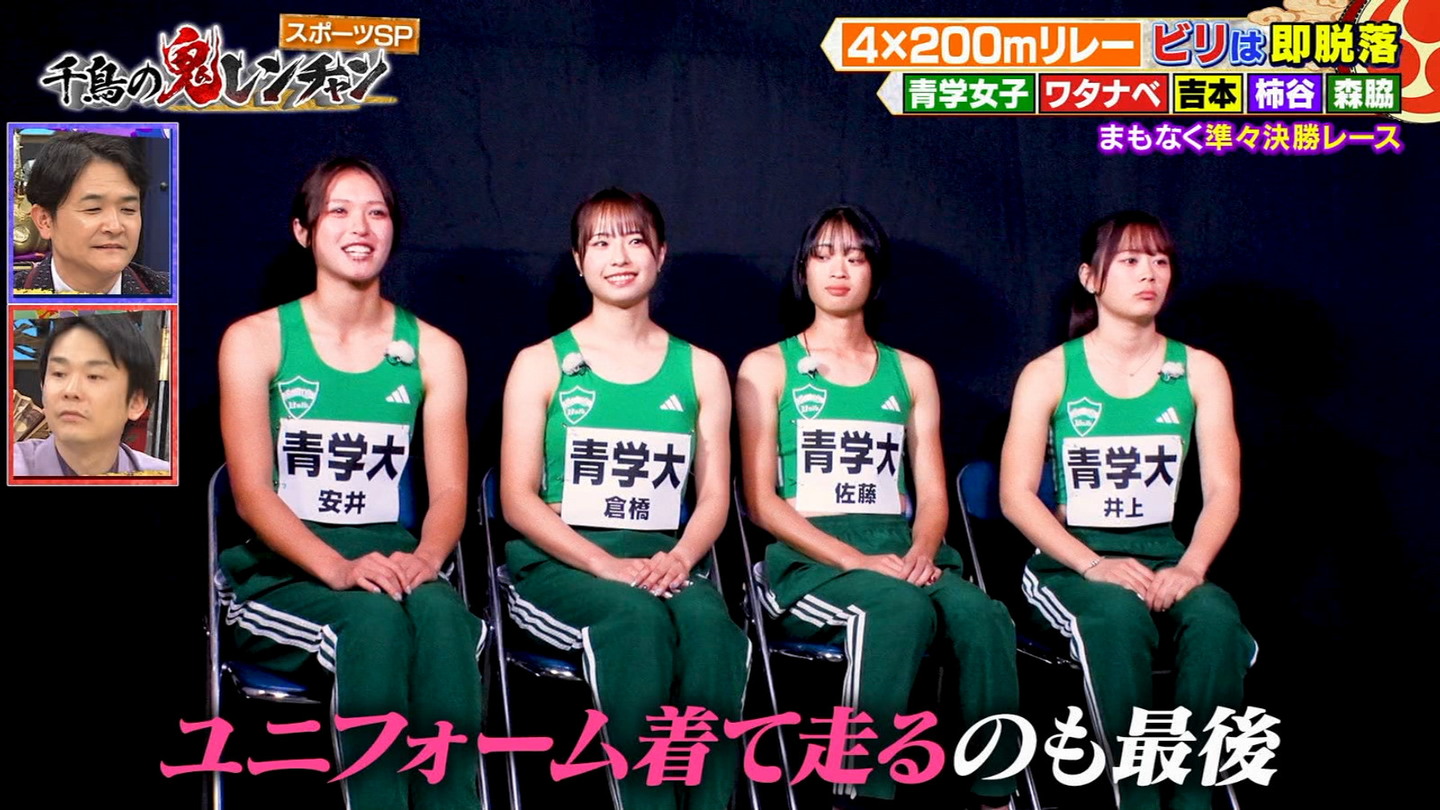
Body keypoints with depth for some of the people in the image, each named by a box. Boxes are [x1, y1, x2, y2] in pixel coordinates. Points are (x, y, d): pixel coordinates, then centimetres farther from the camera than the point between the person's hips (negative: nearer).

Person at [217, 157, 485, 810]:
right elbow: (252, 491, -5)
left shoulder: (433, 351, 12)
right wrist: (339, 568, -22)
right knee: (376, 619, -35)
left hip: (391, 559, 2)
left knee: (440, 611, -34)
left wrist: (425, 557, -18)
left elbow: (449, 490, 6)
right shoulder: (255, 340, 4)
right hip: (282, 572, -2)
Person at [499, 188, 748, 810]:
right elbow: (518, 499, 1)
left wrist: (680, 557, -11)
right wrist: (605, 564, -15)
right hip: (559, 562, -2)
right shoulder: (542, 364, 9)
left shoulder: (700, 369, 16)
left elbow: (715, 494, 12)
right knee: (637, 616, -35)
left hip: (666, 561, 2)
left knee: (708, 619, -33)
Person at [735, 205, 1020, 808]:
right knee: (900, 607, -36)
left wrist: (922, 551, -10)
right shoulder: (768, 369, 10)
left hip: (900, 550, 3)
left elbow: (933, 494, 14)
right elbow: (762, 500, 0)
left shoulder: (911, 374, 21)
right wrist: (857, 560, -14)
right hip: (807, 560, -3)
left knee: (982, 614, -30)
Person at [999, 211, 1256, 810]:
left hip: (1164, 554, 2)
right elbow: (1016, 495, -5)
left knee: (1216, 619, -31)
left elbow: (1223, 490, 3)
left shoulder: (1199, 372, 10)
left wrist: (1191, 566, -17)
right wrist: (1094, 565, -19)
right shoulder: (1049, 374, 2)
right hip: (1068, 559, -2)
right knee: (1120, 616, -35)